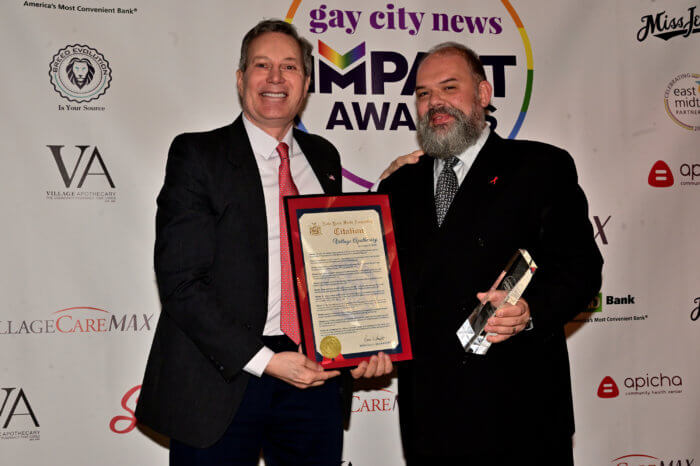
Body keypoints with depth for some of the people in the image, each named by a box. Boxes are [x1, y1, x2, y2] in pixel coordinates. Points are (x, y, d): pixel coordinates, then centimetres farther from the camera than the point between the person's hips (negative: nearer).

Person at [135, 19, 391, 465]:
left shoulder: (324, 157, 11)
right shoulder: (196, 155, -5)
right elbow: (181, 281, -12)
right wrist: (264, 361, -17)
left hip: (314, 376, 4)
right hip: (222, 382, -4)